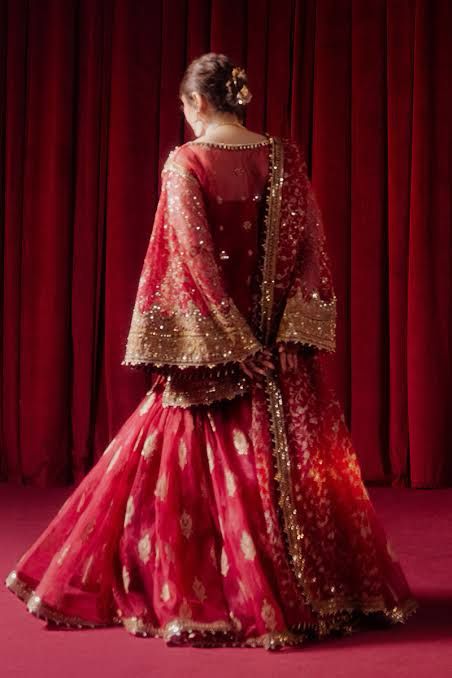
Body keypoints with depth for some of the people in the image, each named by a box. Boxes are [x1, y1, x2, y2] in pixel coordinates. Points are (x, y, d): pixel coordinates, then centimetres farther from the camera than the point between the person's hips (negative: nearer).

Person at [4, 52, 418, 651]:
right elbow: (311, 249, -1)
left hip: (212, 340, -3)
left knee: (203, 464, 6)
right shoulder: (285, 157, 3)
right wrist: (292, 332, -3)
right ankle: (322, 591, 17)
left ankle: (198, 597, 10)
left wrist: (235, 340, -14)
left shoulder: (187, 162, -8)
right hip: (278, 338, 4)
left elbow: (192, 258, -15)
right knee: (293, 462, 11)